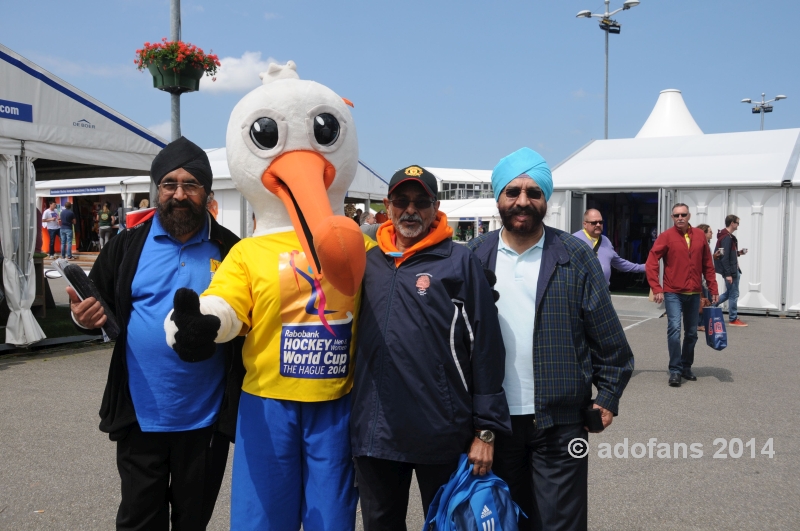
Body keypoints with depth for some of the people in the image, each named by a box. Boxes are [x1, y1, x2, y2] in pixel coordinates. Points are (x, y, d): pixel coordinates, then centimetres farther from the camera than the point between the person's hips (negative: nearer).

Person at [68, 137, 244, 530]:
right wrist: (84, 315, -15)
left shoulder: (230, 250, -3)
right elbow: (96, 306, 6)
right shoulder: (127, 247, 1)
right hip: (140, 415, 1)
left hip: (205, 417, 0)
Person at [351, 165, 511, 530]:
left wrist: (485, 430, -8)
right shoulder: (367, 263, 8)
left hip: (443, 434, -4)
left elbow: (486, 348, -6)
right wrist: (348, 411, 13)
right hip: (374, 432, 4)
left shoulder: (460, 262, -4)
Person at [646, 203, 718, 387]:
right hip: (673, 293, -4)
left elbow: (707, 265, 10)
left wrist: (713, 289, 8)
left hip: (694, 294, 4)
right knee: (674, 329, -15)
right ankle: (675, 370, -5)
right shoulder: (666, 236, -7)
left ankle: (686, 367, 28)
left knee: (691, 333, 12)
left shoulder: (700, 235, 5)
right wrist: (656, 289, -16)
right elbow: (651, 263, -10)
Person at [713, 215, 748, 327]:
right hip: (730, 271, -10)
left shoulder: (729, 237, 14)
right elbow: (724, 257, -22)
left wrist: (739, 253, 8)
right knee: (734, 294, -1)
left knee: (730, 293, 18)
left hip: (733, 270, 10)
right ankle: (733, 319, 8)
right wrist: (728, 274, -22)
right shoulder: (727, 237, -18)